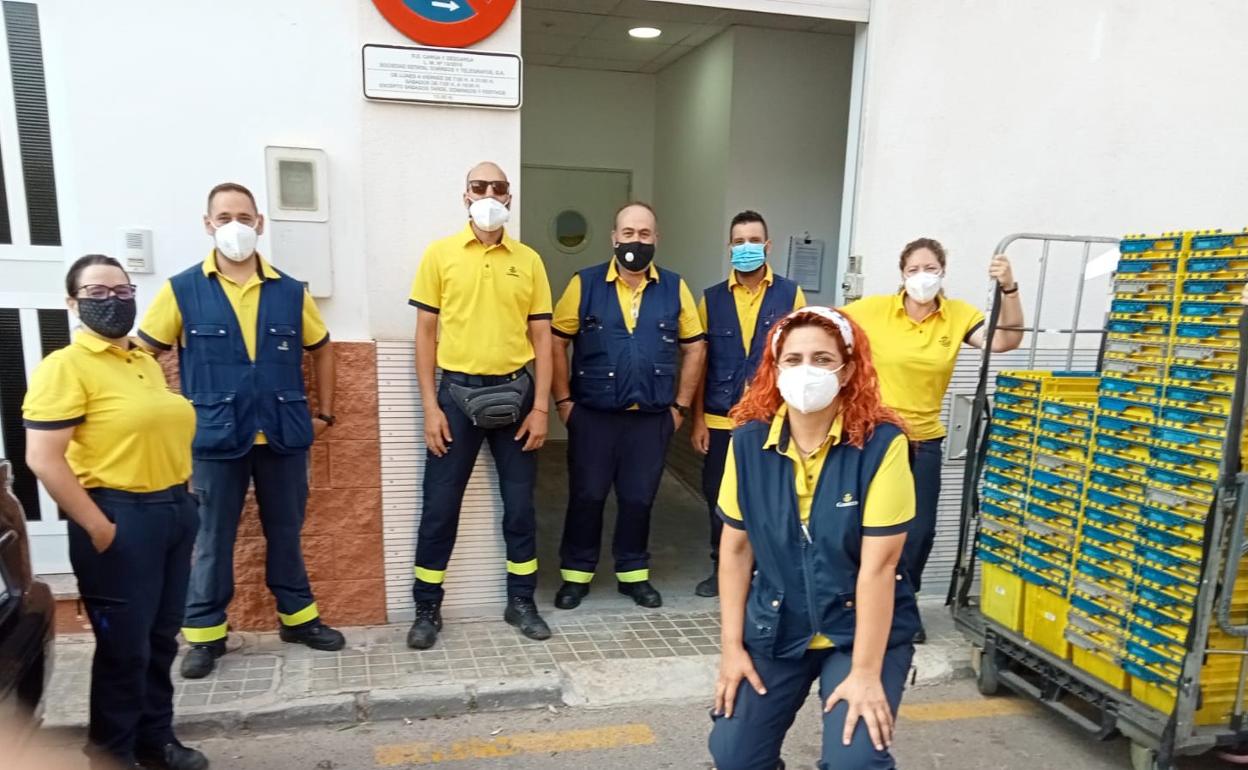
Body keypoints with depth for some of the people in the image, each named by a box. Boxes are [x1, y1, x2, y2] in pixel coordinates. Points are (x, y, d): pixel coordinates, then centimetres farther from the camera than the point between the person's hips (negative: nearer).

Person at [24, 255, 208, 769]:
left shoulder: (148, 363, 12)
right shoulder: (64, 366, -11)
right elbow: (43, 458, -17)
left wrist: (181, 500, 13)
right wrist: (96, 526, -17)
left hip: (175, 510, 7)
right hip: (121, 519, -7)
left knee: (161, 640, 17)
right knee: (123, 648, 6)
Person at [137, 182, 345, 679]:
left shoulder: (290, 292, 2)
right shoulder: (183, 290, -3)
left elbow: (321, 349, 14)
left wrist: (324, 412, 10)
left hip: (284, 435, 2)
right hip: (215, 437, -2)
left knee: (286, 531, 14)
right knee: (212, 538, 9)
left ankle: (298, 616, 30)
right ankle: (205, 632, 24)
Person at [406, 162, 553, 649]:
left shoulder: (529, 260, 5)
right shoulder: (439, 254, 1)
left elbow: (541, 338, 5)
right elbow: (426, 334, 1)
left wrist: (540, 406, -1)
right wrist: (430, 406, -5)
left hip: (514, 392, 2)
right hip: (457, 392, -1)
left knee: (520, 505, 10)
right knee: (440, 506, 5)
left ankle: (521, 602, 26)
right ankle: (427, 609, 21)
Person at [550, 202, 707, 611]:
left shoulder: (674, 288, 2)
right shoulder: (585, 284, -3)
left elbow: (694, 348, 7)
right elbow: (556, 342, -1)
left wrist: (680, 405, 3)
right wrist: (563, 400, -5)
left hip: (652, 417, 2)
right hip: (593, 415, -1)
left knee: (639, 498, 11)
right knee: (586, 495, 7)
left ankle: (633, 573, 28)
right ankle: (576, 573, 24)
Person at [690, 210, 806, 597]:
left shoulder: (790, 295, 0)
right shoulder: (712, 298, 5)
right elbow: (700, 363, 6)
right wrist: (698, 419, 2)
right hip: (720, 420, 2)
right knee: (719, 499, 10)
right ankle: (722, 569, 28)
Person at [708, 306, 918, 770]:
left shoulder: (881, 443, -19)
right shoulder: (749, 440, -10)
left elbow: (878, 565, -18)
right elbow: (736, 547, -3)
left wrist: (865, 671, -17)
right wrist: (732, 645, -2)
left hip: (863, 629, -2)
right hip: (775, 628, 3)